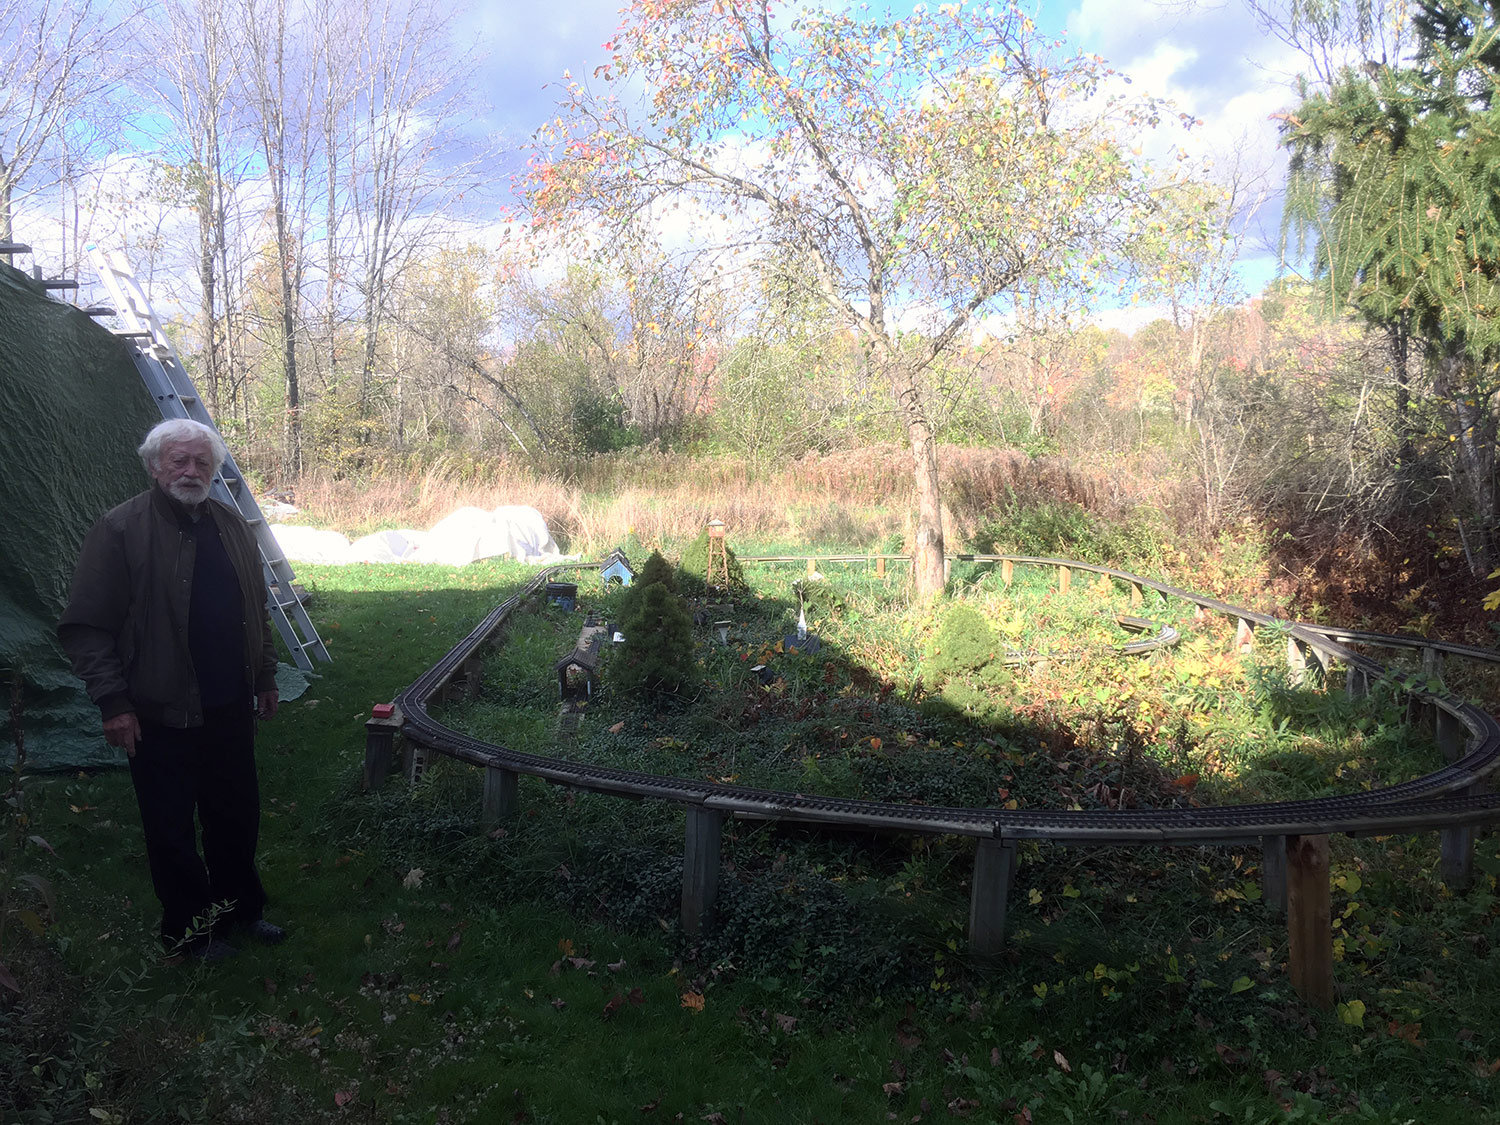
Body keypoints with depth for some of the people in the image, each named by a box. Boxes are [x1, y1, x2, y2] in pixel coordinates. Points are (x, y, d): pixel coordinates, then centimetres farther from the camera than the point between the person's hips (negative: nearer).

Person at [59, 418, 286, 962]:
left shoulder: (231, 524, 7)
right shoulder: (120, 529, -12)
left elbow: (256, 607, 17)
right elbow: (85, 627, -11)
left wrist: (265, 676, 18)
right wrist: (113, 701, -14)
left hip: (230, 709, 6)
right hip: (161, 715, -5)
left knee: (237, 816, 18)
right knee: (172, 831, 8)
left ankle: (239, 907, 38)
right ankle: (189, 931, 26)